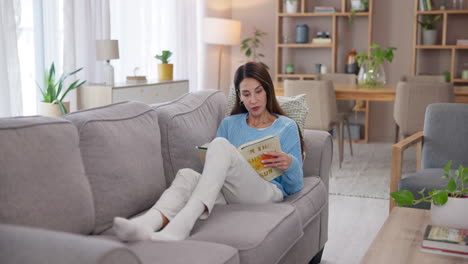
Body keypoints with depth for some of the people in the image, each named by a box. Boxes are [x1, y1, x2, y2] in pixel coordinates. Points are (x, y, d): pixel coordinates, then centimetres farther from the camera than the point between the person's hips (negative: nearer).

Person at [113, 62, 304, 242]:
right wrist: (211, 160, -2)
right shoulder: (229, 124, 24)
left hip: (268, 193, -3)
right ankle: (145, 224, -59)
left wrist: (290, 164, -11)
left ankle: (180, 225, -49)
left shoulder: (287, 127, 14)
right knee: (187, 174, -30)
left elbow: (295, 187, 11)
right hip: (229, 194, 3)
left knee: (221, 144, -29)